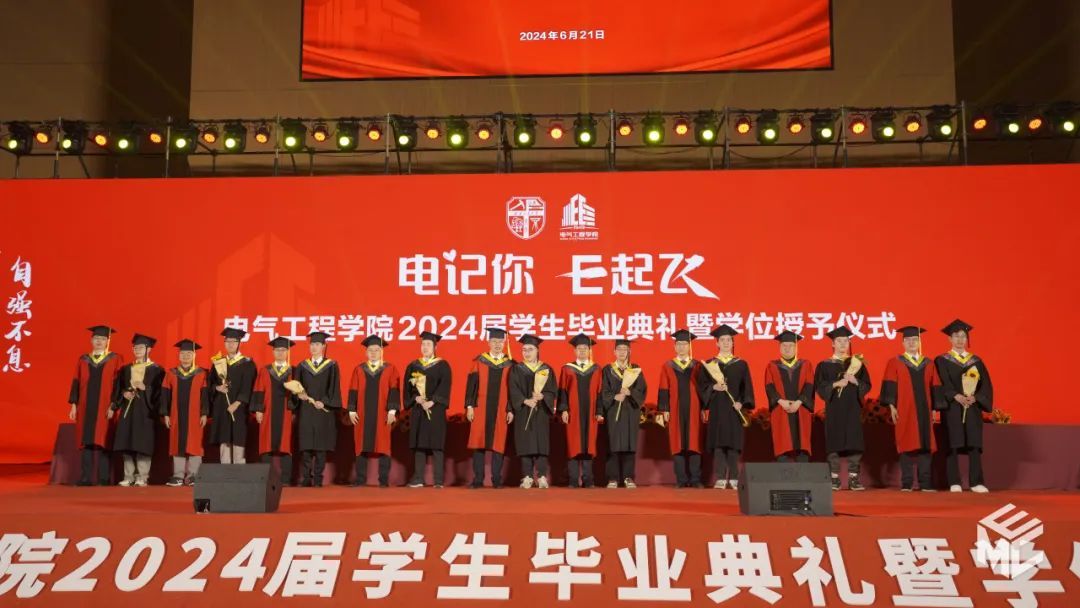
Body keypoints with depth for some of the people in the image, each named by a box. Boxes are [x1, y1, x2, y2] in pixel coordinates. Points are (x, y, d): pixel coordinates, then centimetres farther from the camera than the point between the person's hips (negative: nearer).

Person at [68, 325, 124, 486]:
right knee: (86, 442, 1)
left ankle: (103, 478, -1)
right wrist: (74, 405, 4)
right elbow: (76, 383, 12)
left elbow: (119, 383, -3)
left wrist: (114, 404, -12)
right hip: (85, 407, 3)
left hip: (105, 408, -3)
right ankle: (85, 477, 4)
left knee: (102, 441, -5)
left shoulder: (116, 360, 3)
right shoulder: (83, 360, 13)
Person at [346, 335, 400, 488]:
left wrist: (392, 410, -10)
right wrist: (352, 410, -1)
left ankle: (384, 480, 1)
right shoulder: (359, 370, 11)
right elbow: (353, 391, 8)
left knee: (383, 446, -2)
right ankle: (360, 479, 7)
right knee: (361, 446, 2)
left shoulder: (390, 369, 5)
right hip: (362, 414, 2)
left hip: (382, 415, -2)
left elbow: (394, 391, -1)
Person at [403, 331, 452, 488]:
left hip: (435, 409, -3)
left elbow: (444, 387, -7)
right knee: (418, 444, 2)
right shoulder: (413, 366, 12)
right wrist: (416, 398, -13)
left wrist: (432, 401, -18)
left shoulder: (442, 365, 2)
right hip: (417, 409, 3)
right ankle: (418, 479, 6)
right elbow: (408, 387, 5)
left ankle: (439, 480, -4)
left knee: (436, 444, -6)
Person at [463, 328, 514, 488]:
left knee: (498, 444, 1)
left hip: (500, 410, 0)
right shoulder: (479, 361, 6)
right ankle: (478, 479, 6)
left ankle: (496, 479, 8)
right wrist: (469, 406, -3)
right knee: (478, 442, 1)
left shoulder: (510, 365, 7)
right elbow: (471, 384, 4)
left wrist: (511, 409, -2)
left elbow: (512, 389, 6)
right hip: (480, 409, 0)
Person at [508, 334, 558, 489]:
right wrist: (525, 401, -16)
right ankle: (527, 477, 1)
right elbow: (513, 390, -1)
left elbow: (553, 391, 3)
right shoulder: (516, 369, 7)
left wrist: (541, 396, -16)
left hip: (541, 412, 0)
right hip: (523, 412, 0)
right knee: (525, 444, -3)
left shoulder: (546, 369, 8)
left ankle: (542, 477, -2)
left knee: (541, 445, -4)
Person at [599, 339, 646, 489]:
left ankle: (628, 477, 7)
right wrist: (615, 396, -20)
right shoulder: (607, 370, 6)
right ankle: (613, 478, 1)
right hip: (612, 411, -1)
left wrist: (629, 392, -18)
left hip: (631, 411, 1)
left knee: (629, 444, 1)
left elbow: (642, 390, 0)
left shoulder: (636, 370, 9)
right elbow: (604, 391, -1)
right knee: (613, 445, -3)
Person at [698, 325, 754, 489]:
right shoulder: (709, 364, 7)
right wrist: (713, 387, -17)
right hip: (716, 408, -1)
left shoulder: (741, 364, 10)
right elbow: (701, 385, 2)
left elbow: (747, 387, 5)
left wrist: (742, 403, -10)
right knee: (718, 443, -6)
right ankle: (720, 479, -5)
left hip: (734, 409, 1)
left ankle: (733, 479, 6)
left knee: (733, 444, 0)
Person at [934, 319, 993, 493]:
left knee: (974, 445, -1)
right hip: (951, 407, -3)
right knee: (953, 445, -4)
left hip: (973, 407, 3)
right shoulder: (942, 360, 5)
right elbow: (943, 384, -7)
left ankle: (976, 482, 2)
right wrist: (957, 396, -22)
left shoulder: (976, 361, 13)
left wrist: (974, 398, -13)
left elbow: (986, 384, 5)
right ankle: (954, 483, -1)